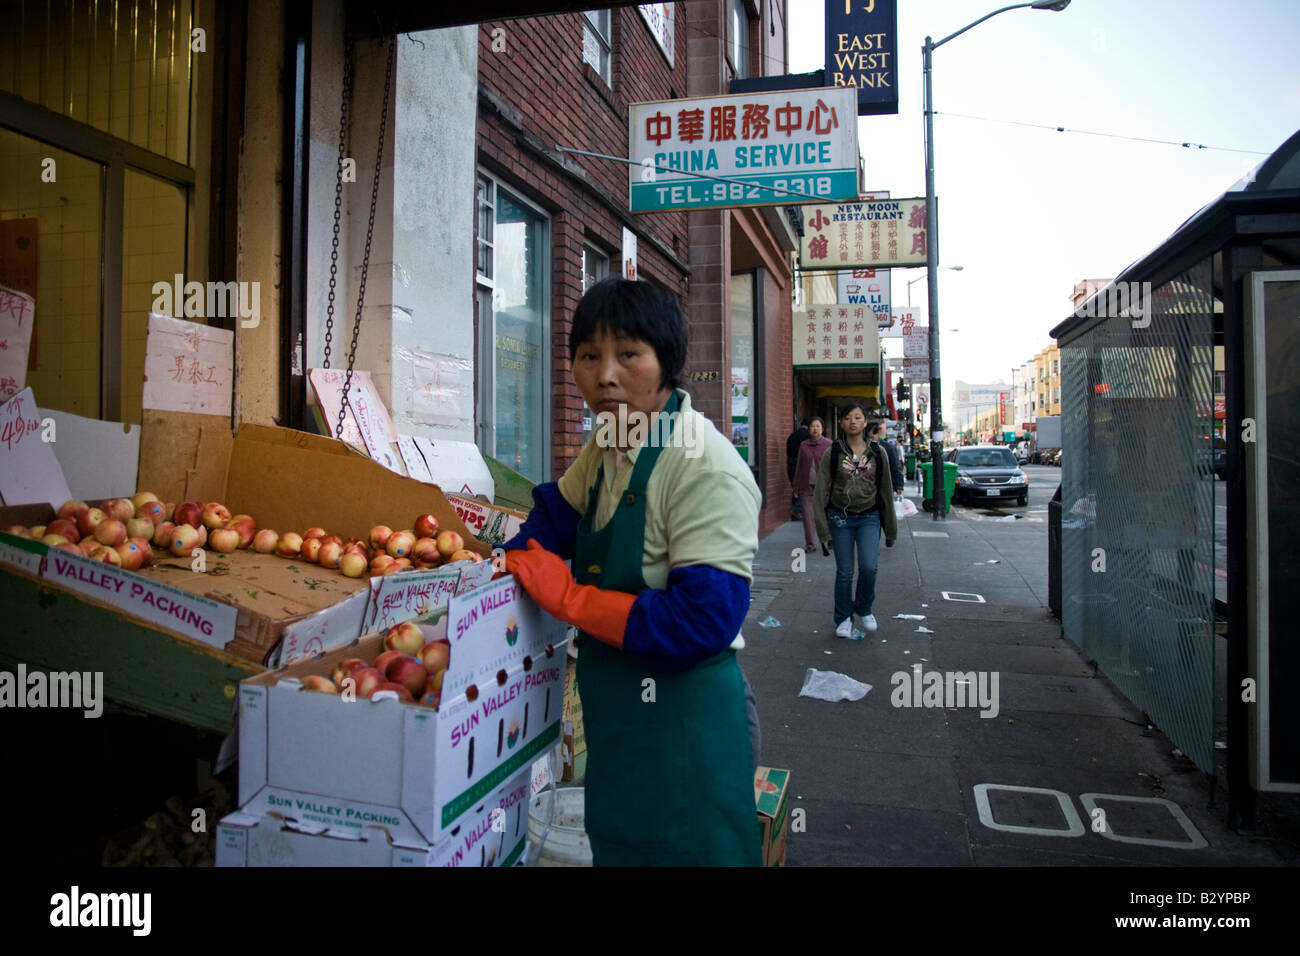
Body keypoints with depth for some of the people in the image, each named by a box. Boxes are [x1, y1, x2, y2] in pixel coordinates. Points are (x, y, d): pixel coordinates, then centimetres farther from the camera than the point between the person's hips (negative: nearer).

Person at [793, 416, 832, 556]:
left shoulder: (829, 445, 2)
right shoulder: (803, 446, 11)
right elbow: (799, 466, 15)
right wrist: (796, 486, 14)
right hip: (806, 486, 3)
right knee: (808, 515, 2)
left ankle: (825, 543, 14)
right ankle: (810, 545, 11)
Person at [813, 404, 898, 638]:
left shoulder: (877, 453, 3)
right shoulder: (832, 454, -1)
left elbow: (886, 491, 8)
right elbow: (820, 491, -3)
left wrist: (890, 530, 9)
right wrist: (823, 527, -8)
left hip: (869, 518, 0)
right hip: (840, 518, 0)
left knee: (868, 567, -14)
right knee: (844, 572, 3)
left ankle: (865, 610, 13)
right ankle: (844, 619, 21)